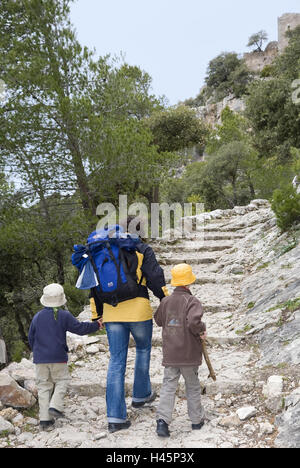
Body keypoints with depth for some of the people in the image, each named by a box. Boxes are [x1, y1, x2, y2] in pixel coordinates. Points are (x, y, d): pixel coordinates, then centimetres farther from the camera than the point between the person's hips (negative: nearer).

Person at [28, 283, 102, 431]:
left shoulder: (37, 316, 4)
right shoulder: (64, 316, -7)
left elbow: (31, 337, 11)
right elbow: (80, 328, -3)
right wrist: (97, 325, 10)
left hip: (40, 358, 3)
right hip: (58, 358, -3)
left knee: (44, 385, 8)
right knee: (61, 381, 12)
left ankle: (44, 418, 6)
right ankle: (55, 406, -9)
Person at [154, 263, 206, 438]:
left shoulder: (166, 301, 2)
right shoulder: (192, 301, -14)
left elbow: (158, 320, 17)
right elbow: (193, 322, -30)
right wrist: (202, 330, -11)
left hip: (170, 353, 3)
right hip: (189, 353, -3)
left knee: (168, 385, 7)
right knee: (193, 386, 14)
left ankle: (162, 420, -7)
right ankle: (197, 419, 27)